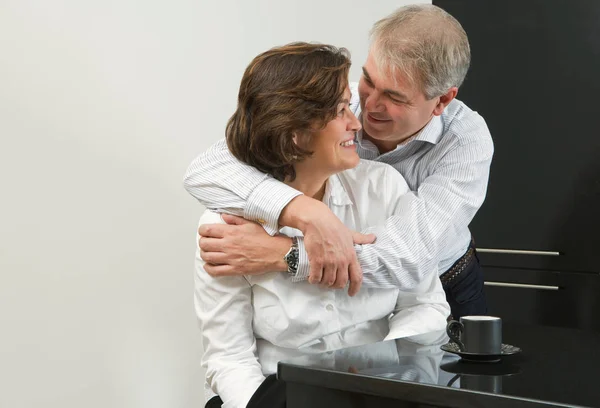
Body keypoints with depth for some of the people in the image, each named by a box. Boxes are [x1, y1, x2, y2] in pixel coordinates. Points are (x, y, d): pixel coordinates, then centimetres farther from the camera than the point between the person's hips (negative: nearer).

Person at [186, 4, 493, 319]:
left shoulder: (467, 140, -26)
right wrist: (309, 214, -47)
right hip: (339, 293, -1)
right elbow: (205, 170, -32)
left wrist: (279, 253, -44)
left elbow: (408, 260, -38)